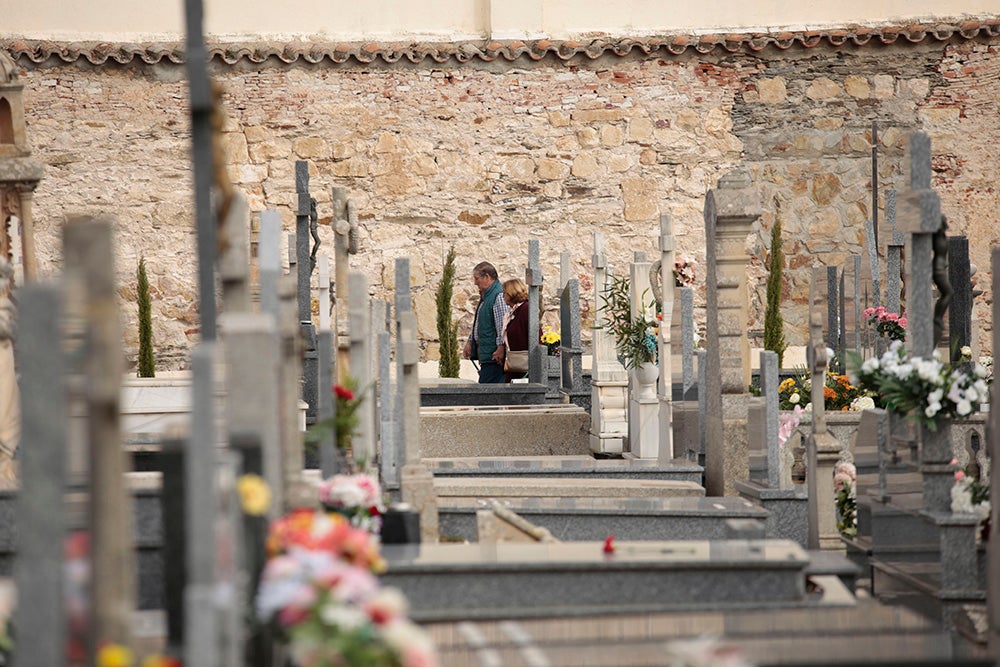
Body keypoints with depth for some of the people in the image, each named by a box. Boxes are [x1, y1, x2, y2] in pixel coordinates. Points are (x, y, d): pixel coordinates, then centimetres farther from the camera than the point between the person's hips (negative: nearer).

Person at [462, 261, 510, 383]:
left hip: (494, 355, -10)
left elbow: (503, 325, -21)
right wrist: (470, 342, 26)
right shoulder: (485, 296, 19)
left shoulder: (499, 296, -15)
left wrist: (500, 348, -24)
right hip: (485, 355, 10)